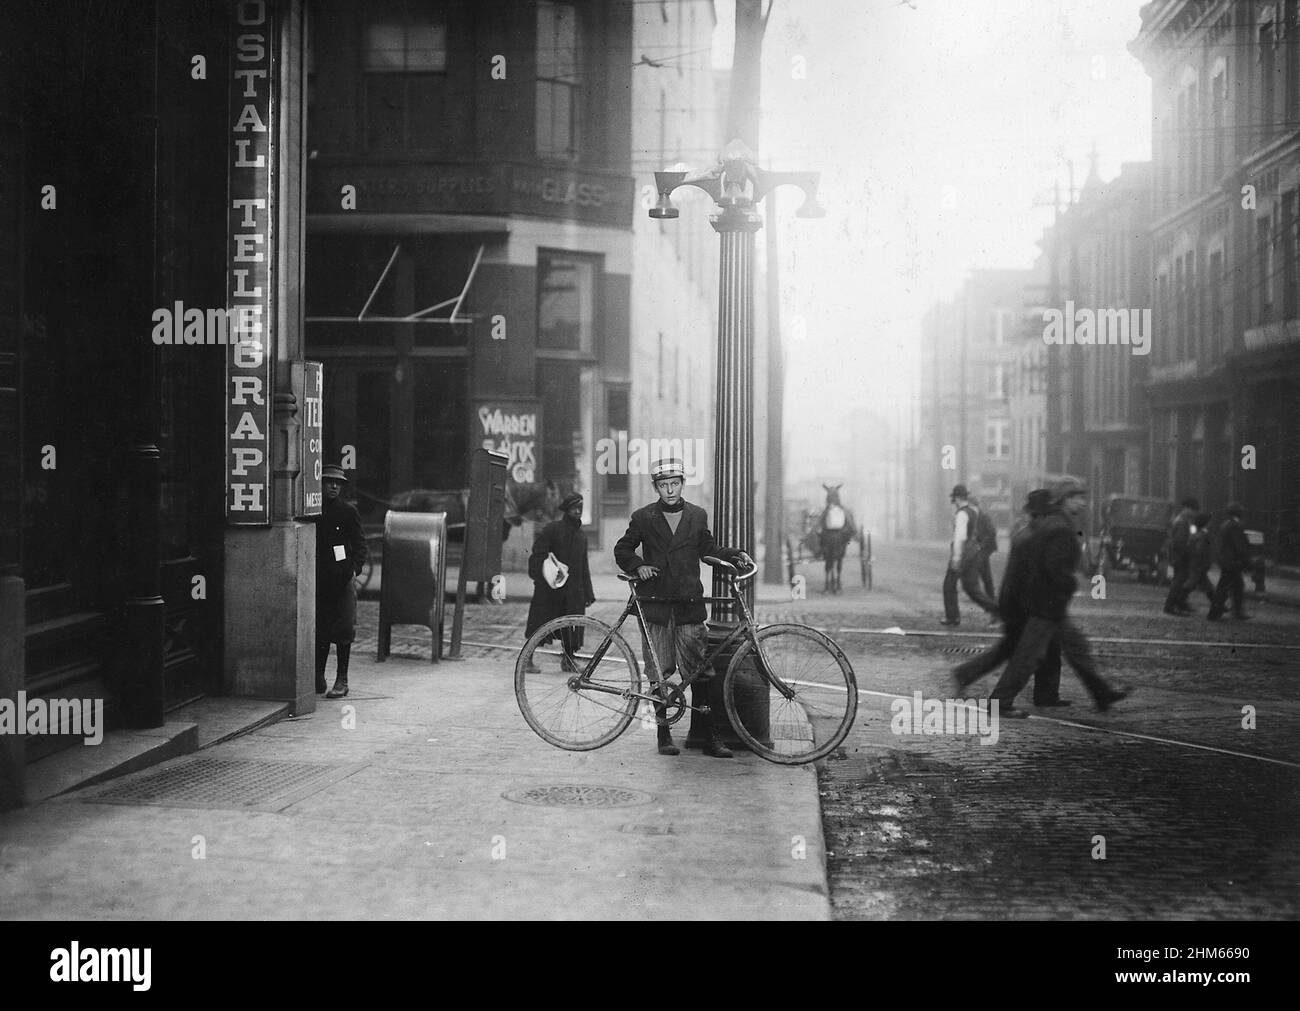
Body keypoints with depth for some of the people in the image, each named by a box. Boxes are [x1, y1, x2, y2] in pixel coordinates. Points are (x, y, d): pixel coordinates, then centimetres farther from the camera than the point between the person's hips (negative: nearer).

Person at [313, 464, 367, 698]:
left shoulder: (348, 511, 3)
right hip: (319, 579, 3)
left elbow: (359, 543, 0)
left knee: (343, 628, -4)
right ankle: (318, 678, 15)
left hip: (342, 579, -3)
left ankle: (341, 680, 1)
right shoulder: (314, 511, 9)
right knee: (319, 629, 7)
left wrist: (356, 568, -14)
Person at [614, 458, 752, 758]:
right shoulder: (643, 517, 5)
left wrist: (735, 555, 7)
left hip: (689, 604, 1)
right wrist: (637, 566, -6)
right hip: (655, 603, -1)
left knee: (701, 671, -3)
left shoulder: (697, 516, 10)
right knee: (659, 672, 1)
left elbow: (708, 549, 21)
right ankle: (663, 732, 11)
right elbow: (622, 550, 12)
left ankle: (710, 736, 2)